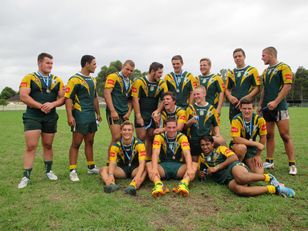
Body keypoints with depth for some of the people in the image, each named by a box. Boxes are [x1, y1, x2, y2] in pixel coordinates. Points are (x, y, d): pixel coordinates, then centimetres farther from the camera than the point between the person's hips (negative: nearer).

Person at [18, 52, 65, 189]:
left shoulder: (57, 80, 8)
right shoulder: (29, 78, -2)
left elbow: (62, 98, 4)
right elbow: (23, 96, -12)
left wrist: (52, 104, -16)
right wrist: (40, 106, -18)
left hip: (51, 117, 3)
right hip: (32, 116, -3)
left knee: (48, 145, 12)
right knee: (31, 146, -6)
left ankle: (48, 171, 27)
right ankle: (26, 177, 3)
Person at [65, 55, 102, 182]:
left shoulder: (92, 80, 16)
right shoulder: (75, 79, -9)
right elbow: (68, 98, -14)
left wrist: (98, 113, 21)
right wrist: (70, 116, -22)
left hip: (92, 115, 8)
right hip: (80, 115, -7)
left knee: (89, 142, 14)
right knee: (76, 143, -2)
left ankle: (91, 167, 24)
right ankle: (73, 171, 6)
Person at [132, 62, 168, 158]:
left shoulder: (162, 84, 3)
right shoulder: (139, 82, -8)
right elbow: (135, 100, -10)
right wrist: (138, 116, -13)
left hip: (153, 115, 4)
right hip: (141, 115, -3)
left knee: (151, 138, 8)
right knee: (141, 138, -4)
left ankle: (149, 159, 18)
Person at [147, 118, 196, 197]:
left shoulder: (182, 137, -4)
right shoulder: (159, 136, -5)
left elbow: (187, 153, -18)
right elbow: (155, 153, -19)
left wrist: (189, 168, -37)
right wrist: (154, 169, -37)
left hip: (178, 166, 1)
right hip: (163, 166, 0)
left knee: (194, 166, -26)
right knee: (148, 165, -28)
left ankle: (184, 184, -50)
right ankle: (159, 185, -51)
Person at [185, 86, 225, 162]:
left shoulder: (211, 108, 6)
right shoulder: (190, 108, 5)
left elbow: (216, 124, 11)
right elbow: (185, 125, 3)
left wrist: (217, 134, -6)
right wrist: (191, 121, -18)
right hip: (194, 139, 0)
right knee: (195, 160, 4)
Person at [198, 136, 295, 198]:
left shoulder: (220, 149, 14)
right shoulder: (202, 157, 24)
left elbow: (234, 157, -1)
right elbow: (200, 170, 31)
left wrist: (216, 168, -5)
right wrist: (202, 174, 6)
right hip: (228, 180, 2)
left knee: (240, 178, -42)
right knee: (236, 188, -37)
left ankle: (268, 178, -15)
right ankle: (274, 189, -27)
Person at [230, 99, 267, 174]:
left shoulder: (259, 119, -12)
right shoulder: (236, 120, -21)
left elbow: (263, 137, -3)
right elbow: (236, 139, -30)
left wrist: (258, 155, -2)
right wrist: (256, 143, -30)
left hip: (252, 148, 3)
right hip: (237, 146, -3)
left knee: (259, 173, -11)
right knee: (242, 148, -38)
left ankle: (246, 162, 20)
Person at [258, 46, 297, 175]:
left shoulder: (283, 67, -3)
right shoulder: (265, 71, 19)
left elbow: (288, 86, -13)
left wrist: (276, 102, -21)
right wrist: (260, 104, 14)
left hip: (279, 107, -7)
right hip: (267, 107, 7)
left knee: (285, 135, -6)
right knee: (269, 135, 9)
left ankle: (292, 164, 1)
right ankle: (269, 161, 17)